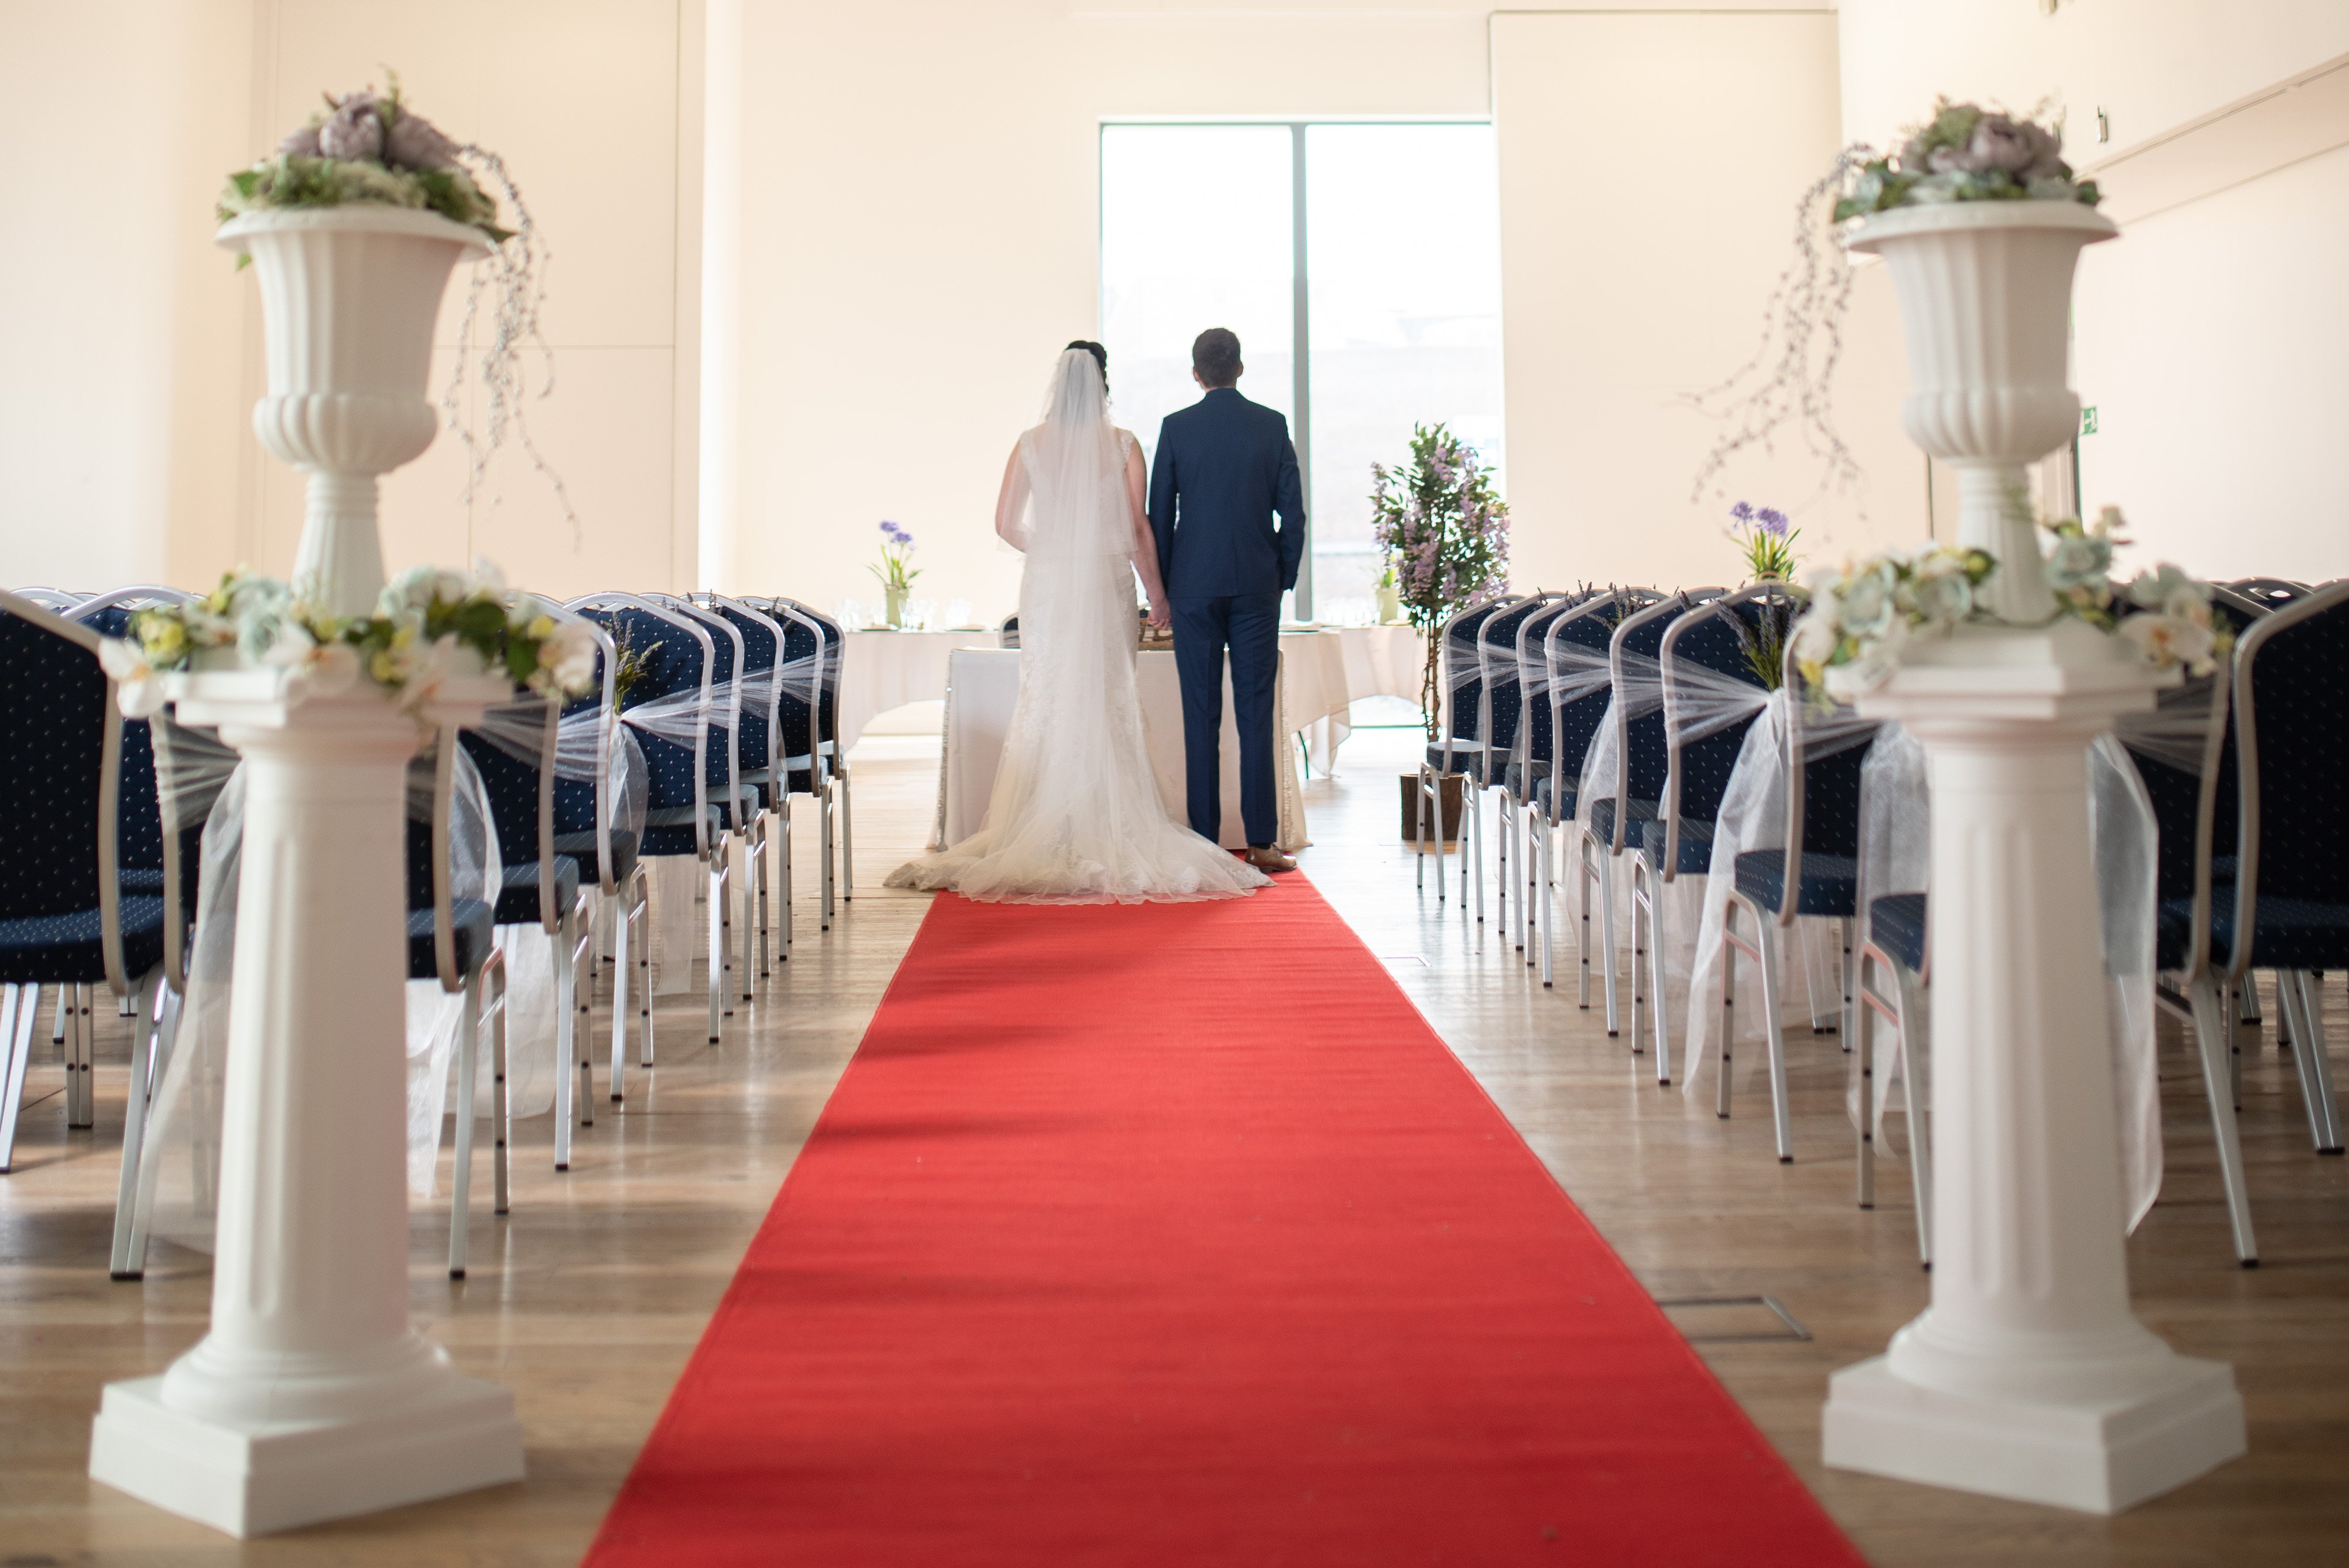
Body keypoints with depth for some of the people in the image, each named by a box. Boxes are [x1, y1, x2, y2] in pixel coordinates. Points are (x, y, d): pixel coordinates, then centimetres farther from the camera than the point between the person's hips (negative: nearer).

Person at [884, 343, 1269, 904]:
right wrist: (1156, 591, 6)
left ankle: (1043, 834, 4)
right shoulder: (1123, 445, -2)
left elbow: (1007, 523, 3)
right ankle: (1108, 831, 0)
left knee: (1045, 702, 5)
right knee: (1108, 704, 3)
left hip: (1047, 582, 1)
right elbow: (1137, 529, -4)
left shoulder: (1031, 444, 1)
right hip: (1107, 583, -1)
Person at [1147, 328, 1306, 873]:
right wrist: (1284, 578, 13)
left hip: (1194, 586, -1)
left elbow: (1159, 514, 2)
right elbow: (1293, 512, 2)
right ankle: (1261, 842, 2)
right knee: (1255, 714, 2)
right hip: (1257, 584, 1)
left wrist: (1163, 587, 10)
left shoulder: (1176, 428, -1)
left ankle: (1205, 841, 4)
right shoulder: (1272, 425, 2)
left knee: (1202, 716, 3)